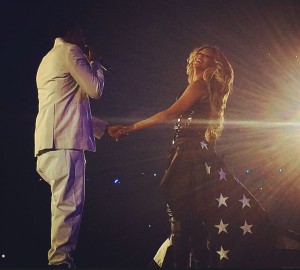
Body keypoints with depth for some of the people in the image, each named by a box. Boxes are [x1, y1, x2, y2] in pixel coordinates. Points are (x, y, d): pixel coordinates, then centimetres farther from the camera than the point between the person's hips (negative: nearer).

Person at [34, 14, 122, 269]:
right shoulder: (70, 51, 0)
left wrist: (105, 127, 35)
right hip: (65, 142, -10)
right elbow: (95, 89, -3)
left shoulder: (48, 58, 31)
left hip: (52, 142, 10)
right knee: (69, 205, -14)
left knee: (65, 204, 11)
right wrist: (95, 62, 14)